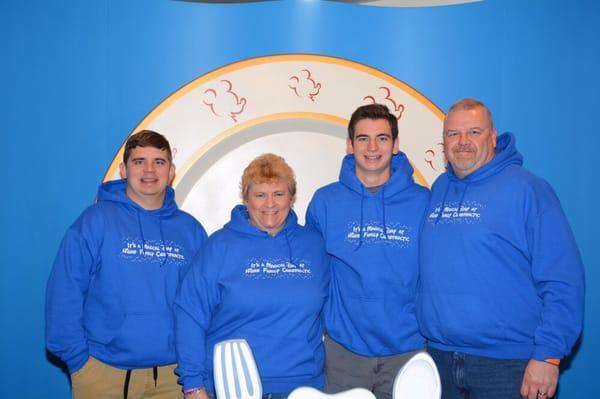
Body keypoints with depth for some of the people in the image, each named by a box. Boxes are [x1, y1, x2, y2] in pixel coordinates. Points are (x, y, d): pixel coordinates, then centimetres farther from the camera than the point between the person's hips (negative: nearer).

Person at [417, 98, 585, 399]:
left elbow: (562, 281, -13)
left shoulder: (526, 188, -9)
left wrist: (548, 355, -16)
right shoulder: (438, 189, 8)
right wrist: (428, 337, 8)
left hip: (509, 365, -5)